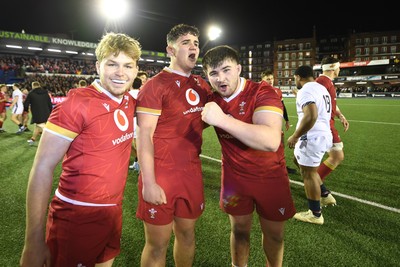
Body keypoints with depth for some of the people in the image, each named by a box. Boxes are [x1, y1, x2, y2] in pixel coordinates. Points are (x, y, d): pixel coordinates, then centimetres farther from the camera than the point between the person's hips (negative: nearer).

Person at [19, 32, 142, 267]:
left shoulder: (130, 102, 1)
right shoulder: (77, 103, -18)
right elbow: (43, 168, -18)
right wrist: (34, 242, -18)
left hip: (114, 211, 7)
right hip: (77, 219, -6)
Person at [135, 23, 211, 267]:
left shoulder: (202, 86, 9)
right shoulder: (155, 85, -11)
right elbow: (144, 136, -15)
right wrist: (148, 183, -18)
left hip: (192, 172, 6)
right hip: (161, 174, -6)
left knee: (187, 234, 19)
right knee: (157, 245, 7)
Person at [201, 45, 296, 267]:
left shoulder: (263, 92, -22)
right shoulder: (212, 99, -6)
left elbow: (271, 141, -40)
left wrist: (222, 119, -43)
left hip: (271, 176, -2)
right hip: (235, 176, 3)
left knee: (274, 234, 14)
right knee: (239, 230, 17)